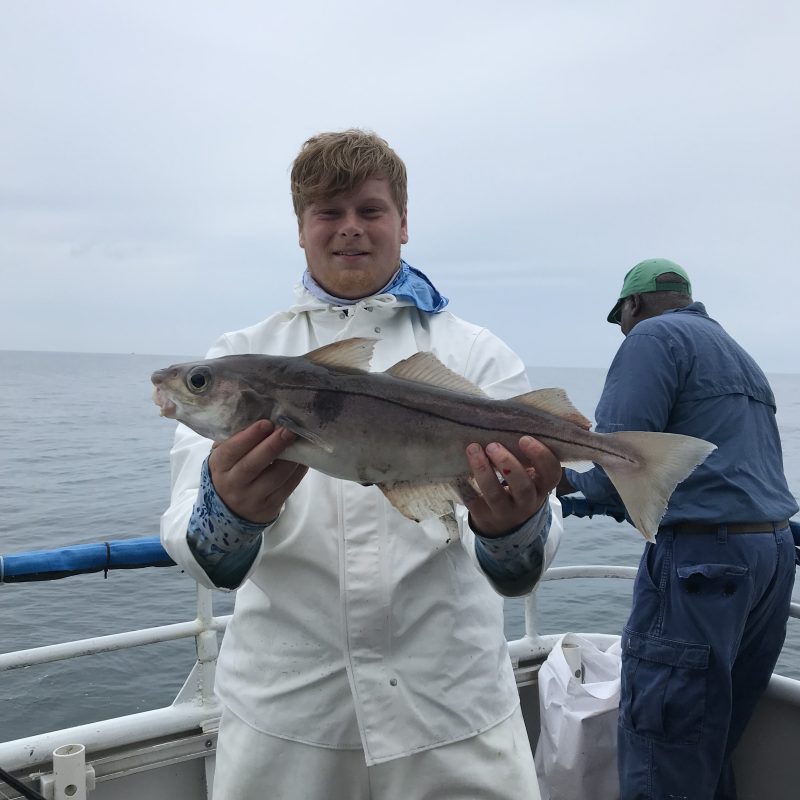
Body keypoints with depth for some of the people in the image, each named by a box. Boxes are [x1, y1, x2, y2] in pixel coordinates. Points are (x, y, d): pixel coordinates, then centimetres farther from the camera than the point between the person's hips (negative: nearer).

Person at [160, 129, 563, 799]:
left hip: (454, 706, 0)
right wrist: (228, 511, -32)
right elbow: (194, 547, -10)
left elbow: (516, 574, -9)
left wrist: (510, 529, -32)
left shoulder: (479, 356, 0)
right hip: (283, 710, 1)